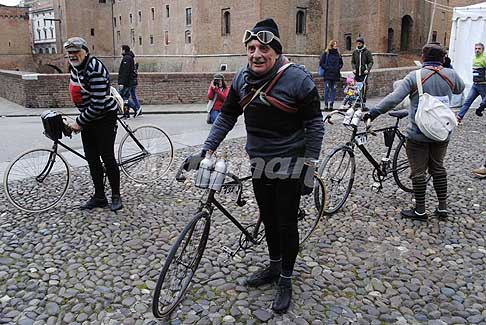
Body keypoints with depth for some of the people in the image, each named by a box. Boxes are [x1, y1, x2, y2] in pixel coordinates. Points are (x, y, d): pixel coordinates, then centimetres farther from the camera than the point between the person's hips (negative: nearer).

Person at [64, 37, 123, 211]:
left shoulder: (95, 69, -23)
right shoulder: (74, 66, 5)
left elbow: (98, 105, -27)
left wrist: (79, 122, -18)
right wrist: (81, 120, 20)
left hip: (104, 117, -9)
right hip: (87, 118, 9)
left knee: (107, 157, -2)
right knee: (92, 159, 9)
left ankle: (116, 195, 14)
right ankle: (99, 197, 20)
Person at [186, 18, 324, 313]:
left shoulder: (297, 78, -16)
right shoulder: (242, 79, -1)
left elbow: (315, 124, -12)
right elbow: (227, 117, 7)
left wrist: (309, 168, -15)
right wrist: (206, 151, 1)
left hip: (289, 164, -5)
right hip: (259, 163, 5)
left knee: (286, 223, 5)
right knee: (268, 219, 18)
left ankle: (286, 280, 25)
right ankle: (274, 266, 40)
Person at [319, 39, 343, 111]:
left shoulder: (338, 54, 12)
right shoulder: (325, 53, 1)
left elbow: (341, 63, 21)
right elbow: (321, 63, -1)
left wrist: (338, 68, 4)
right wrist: (327, 68, -10)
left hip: (335, 75, 4)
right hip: (327, 75, -4)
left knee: (333, 90, 3)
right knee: (327, 89, -5)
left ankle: (331, 105, 7)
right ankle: (326, 105, 0)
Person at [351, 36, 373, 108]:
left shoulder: (367, 51, 3)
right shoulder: (354, 52, 12)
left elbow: (371, 62, 1)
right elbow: (352, 61, 13)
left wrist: (367, 69, -14)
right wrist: (354, 68, -5)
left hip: (364, 73, -3)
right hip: (357, 73, 3)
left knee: (364, 87, -7)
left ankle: (363, 103, -2)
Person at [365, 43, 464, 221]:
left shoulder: (415, 76, -13)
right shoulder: (451, 75, 0)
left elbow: (394, 98, -23)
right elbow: (460, 89, 23)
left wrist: (373, 112, -18)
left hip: (418, 133, -5)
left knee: (418, 172, 5)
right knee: (438, 168, 19)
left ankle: (420, 210, 13)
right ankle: (442, 207, 25)